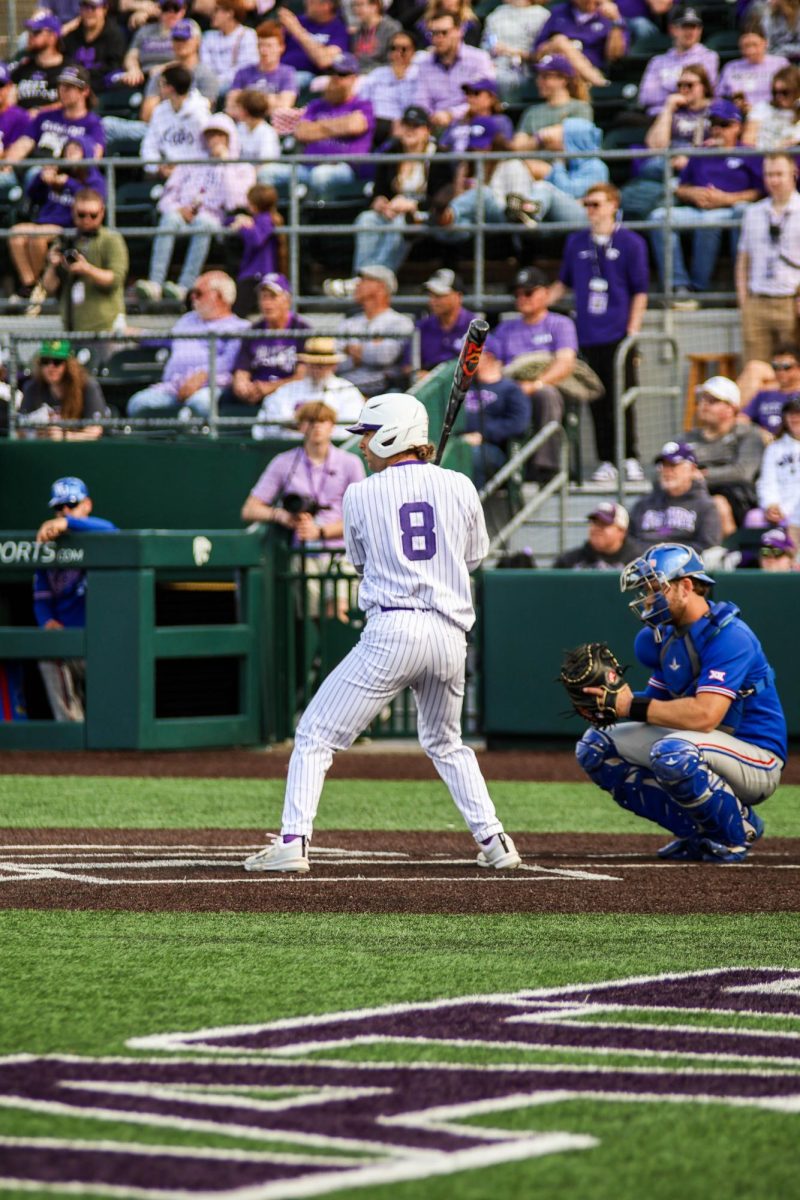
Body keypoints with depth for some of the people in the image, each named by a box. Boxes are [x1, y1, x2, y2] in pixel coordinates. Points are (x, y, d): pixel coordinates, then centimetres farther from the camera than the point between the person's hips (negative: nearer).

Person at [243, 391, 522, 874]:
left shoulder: (361, 496, 0)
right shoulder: (459, 486, 5)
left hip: (392, 631, -4)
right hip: (450, 633, 4)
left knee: (317, 735, 3)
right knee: (446, 744, 26)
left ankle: (293, 841, -10)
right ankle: (493, 840, 16)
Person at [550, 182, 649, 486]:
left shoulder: (630, 242, 1)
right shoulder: (576, 243, 13)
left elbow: (640, 291, 0)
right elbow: (564, 283, 24)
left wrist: (633, 330, -7)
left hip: (618, 333, -4)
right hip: (588, 335, 4)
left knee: (621, 399, -6)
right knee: (597, 401, 2)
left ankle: (631, 459, 1)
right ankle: (606, 461, 5)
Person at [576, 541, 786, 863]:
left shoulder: (729, 636, -21)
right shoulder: (666, 636, 7)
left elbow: (705, 715, -31)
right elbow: (658, 700, 8)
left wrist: (633, 706, -27)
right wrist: (610, 702, -11)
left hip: (755, 756, -9)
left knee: (673, 752, -38)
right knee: (595, 746, 2)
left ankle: (738, 828, -10)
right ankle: (696, 829, 4)